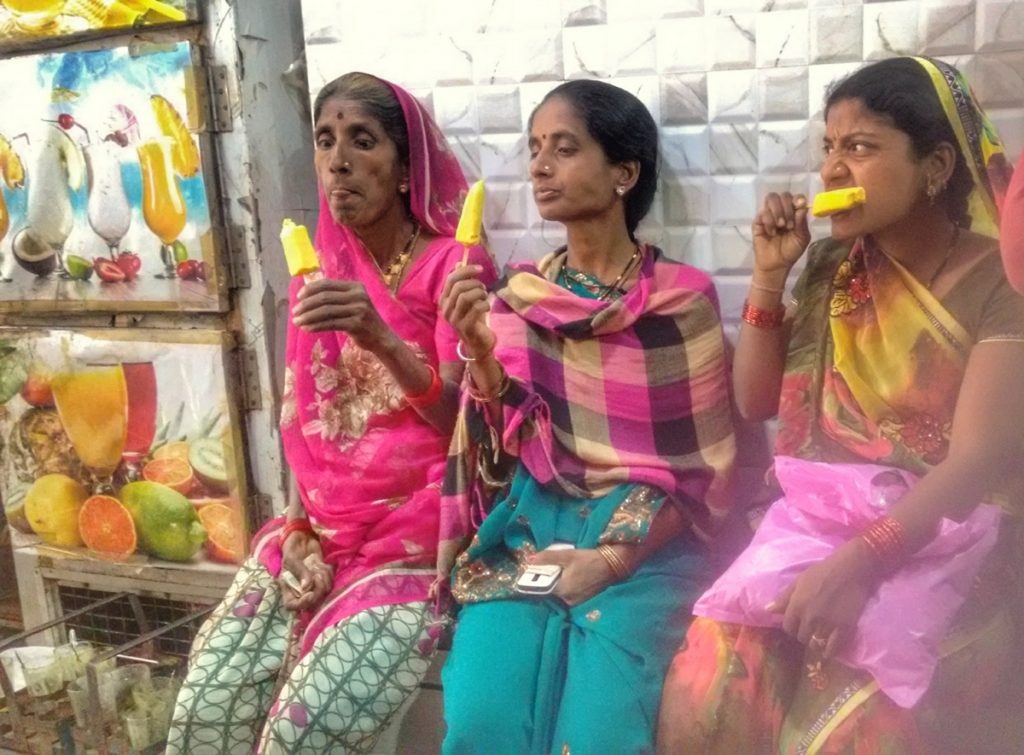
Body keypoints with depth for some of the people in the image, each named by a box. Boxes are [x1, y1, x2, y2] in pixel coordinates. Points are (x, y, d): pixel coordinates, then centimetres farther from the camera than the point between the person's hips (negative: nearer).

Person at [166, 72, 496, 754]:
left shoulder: (452, 261, -6)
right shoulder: (320, 266, 9)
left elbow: (459, 418, -15)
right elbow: (304, 417, 11)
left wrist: (381, 339, -31)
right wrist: (299, 528, -1)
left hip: (416, 531, -5)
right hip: (322, 524, 5)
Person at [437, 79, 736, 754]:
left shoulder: (682, 299, -3)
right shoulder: (520, 295, 7)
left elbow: (703, 463, -1)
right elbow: (510, 444, 2)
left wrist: (614, 557, -13)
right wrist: (481, 350, -14)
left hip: (645, 540, -2)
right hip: (528, 527, 3)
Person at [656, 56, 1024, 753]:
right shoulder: (834, 268, 9)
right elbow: (756, 402, 13)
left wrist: (856, 563, -26)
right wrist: (770, 276, 1)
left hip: (941, 541, -4)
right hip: (818, 517, 4)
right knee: (701, 699, -20)